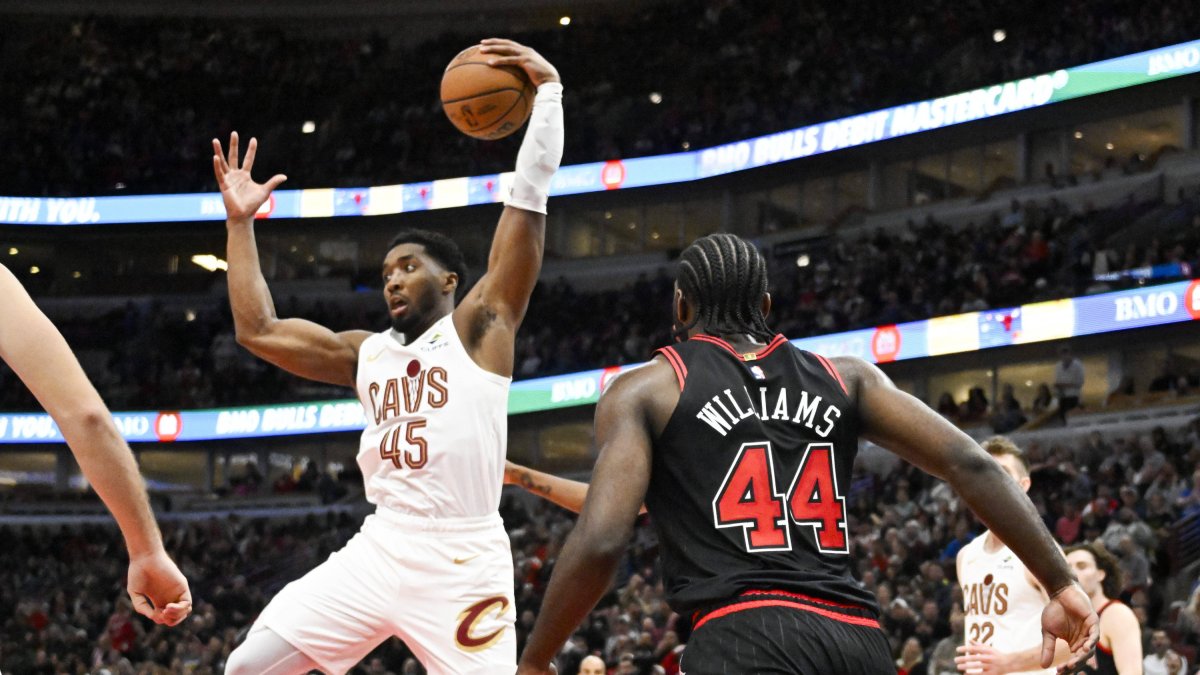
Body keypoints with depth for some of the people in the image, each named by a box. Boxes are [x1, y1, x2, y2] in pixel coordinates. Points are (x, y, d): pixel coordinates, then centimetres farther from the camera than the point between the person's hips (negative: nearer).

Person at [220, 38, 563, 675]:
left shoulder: (478, 326, 2)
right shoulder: (365, 353, 18)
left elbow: (527, 200, -6)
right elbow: (257, 330, 15)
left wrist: (548, 90, -10)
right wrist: (240, 221, 14)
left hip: (462, 561, -5)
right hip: (379, 550, 5)